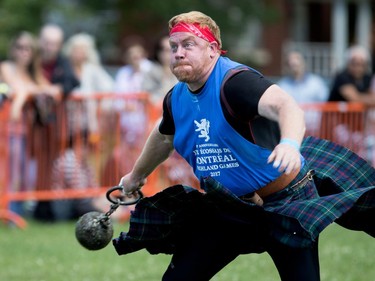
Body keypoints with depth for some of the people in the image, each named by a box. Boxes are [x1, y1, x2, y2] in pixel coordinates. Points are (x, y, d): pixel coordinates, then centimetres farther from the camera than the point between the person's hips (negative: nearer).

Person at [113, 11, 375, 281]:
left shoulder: (234, 81, -24)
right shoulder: (176, 99, 1)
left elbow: (286, 105, -43)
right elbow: (163, 138, 25)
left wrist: (290, 143, -65)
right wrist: (137, 176, 41)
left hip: (286, 199, -7)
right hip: (225, 209, 7)